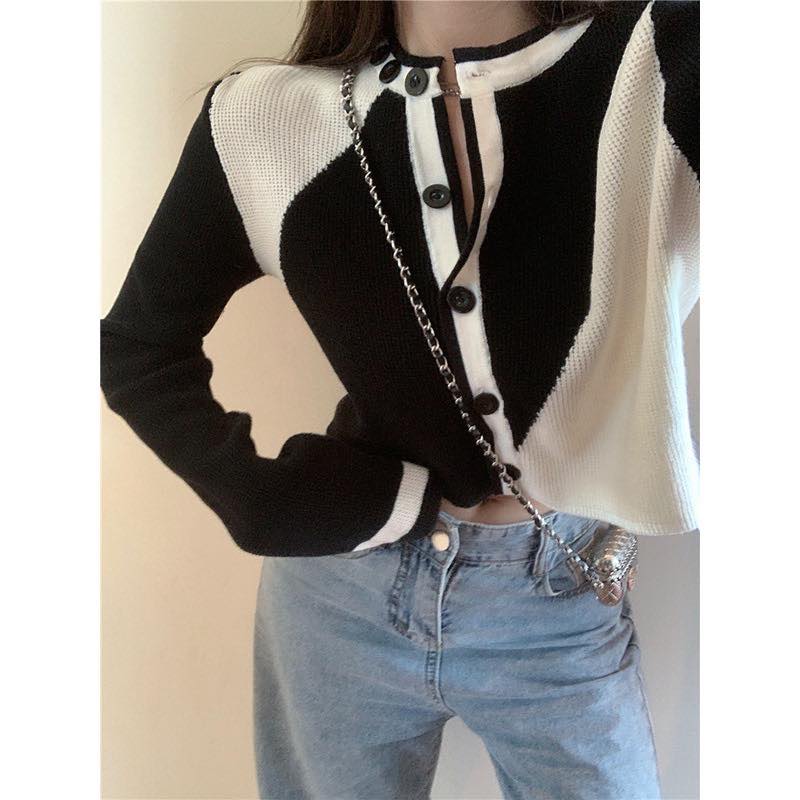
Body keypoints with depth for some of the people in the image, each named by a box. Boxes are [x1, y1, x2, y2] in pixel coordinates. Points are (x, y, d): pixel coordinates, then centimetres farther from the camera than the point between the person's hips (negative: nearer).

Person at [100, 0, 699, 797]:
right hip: (341, 595, 1)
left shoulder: (662, 65, -13)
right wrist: (264, 500, -7)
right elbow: (135, 348, 2)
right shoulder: (267, 120, -8)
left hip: (565, 602, 0)